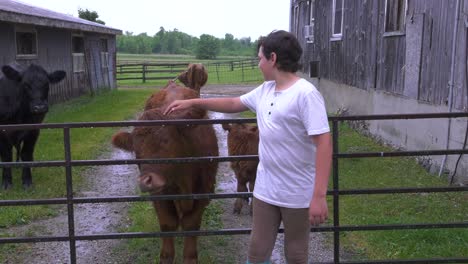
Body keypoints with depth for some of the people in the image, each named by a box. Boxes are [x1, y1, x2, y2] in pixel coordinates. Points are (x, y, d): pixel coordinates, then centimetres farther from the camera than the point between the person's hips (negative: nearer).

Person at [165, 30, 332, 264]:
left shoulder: (306, 94, -19)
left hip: (297, 195, -7)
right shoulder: (265, 90, 7)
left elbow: (324, 143, -23)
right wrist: (192, 102, 18)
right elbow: (234, 104, 21)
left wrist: (319, 196, -27)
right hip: (265, 190, 7)